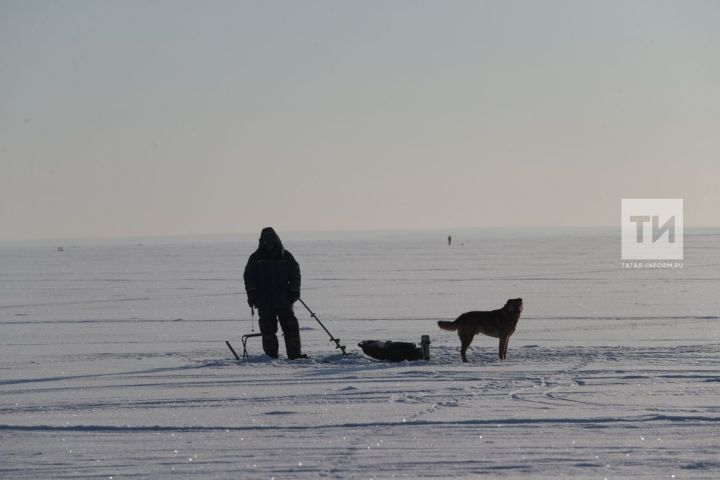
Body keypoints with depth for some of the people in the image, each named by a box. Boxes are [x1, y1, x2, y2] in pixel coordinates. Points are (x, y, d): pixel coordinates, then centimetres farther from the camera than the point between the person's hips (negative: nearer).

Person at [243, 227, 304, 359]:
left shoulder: (286, 256, 7)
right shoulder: (256, 258, 6)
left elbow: (295, 274, 9)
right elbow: (249, 276, 4)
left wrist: (294, 291, -2)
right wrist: (252, 293, -7)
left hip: (284, 299, 0)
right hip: (264, 300, 0)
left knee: (290, 325, -4)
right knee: (268, 328, -3)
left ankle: (294, 353, -4)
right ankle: (271, 355, 2)